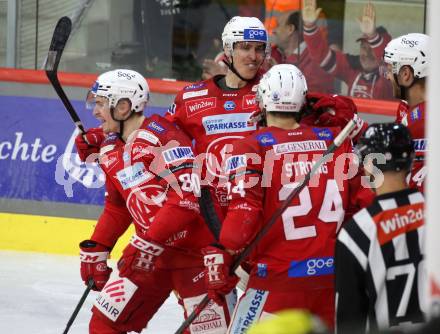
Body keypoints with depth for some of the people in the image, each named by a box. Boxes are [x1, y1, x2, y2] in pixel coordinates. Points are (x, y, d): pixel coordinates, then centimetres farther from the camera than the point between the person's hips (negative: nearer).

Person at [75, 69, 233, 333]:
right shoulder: (110, 150, 11)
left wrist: (148, 243, -27)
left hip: (195, 249, -8)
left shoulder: (160, 135, -17)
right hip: (149, 251, 8)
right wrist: (94, 252, 18)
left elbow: (187, 197, -25)